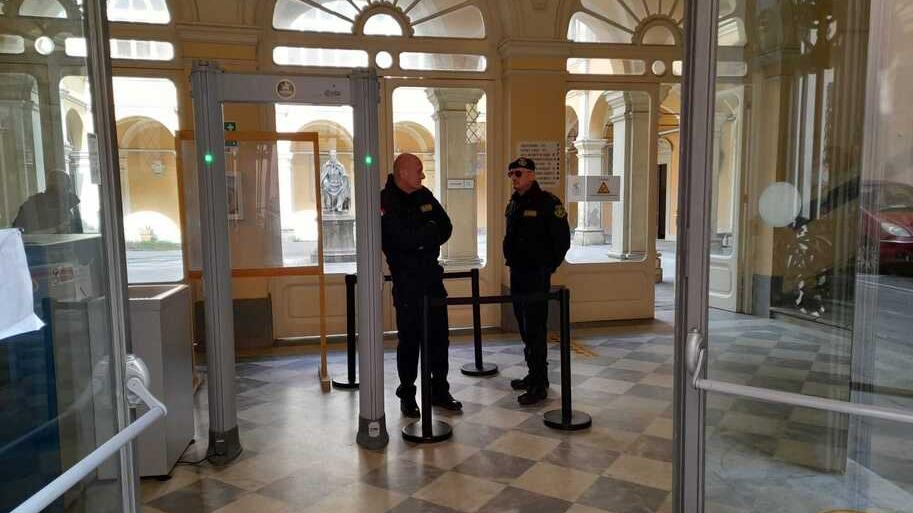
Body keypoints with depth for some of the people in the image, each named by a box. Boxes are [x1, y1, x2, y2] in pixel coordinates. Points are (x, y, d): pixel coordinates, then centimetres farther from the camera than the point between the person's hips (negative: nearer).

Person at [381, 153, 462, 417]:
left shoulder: (424, 196, 10)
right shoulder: (385, 202, -11)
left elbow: (446, 227, 6)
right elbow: (403, 239, -23)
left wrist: (420, 238, -11)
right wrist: (430, 231, -8)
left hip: (432, 276, 6)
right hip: (406, 281, -6)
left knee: (439, 336, 11)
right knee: (409, 340, 2)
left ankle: (440, 390, 25)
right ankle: (407, 395, 17)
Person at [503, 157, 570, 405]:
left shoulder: (548, 202, -11)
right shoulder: (514, 203, 13)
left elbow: (562, 240, -11)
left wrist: (547, 267, -7)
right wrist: (513, 261, 15)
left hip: (536, 276, -8)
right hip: (517, 273, 8)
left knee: (535, 329, -8)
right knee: (524, 328, 15)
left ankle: (539, 386, -1)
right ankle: (533, 375, 27)